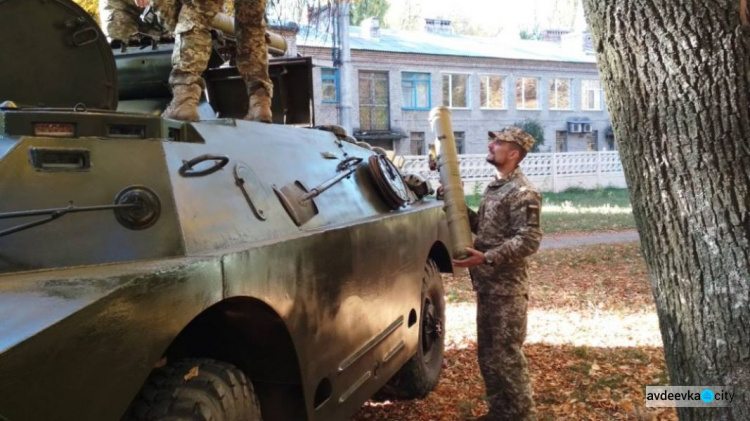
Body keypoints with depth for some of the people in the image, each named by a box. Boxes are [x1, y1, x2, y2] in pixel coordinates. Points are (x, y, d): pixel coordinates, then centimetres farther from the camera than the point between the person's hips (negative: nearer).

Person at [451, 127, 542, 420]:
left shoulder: (523, 192, -16)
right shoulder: (494, 187, 14)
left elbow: (529, 241, -22)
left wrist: (485, 258, -28)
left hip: (507, 288, -10)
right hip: (487, 284, 10)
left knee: (507, 354, -1)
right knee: (487, 353, 17)